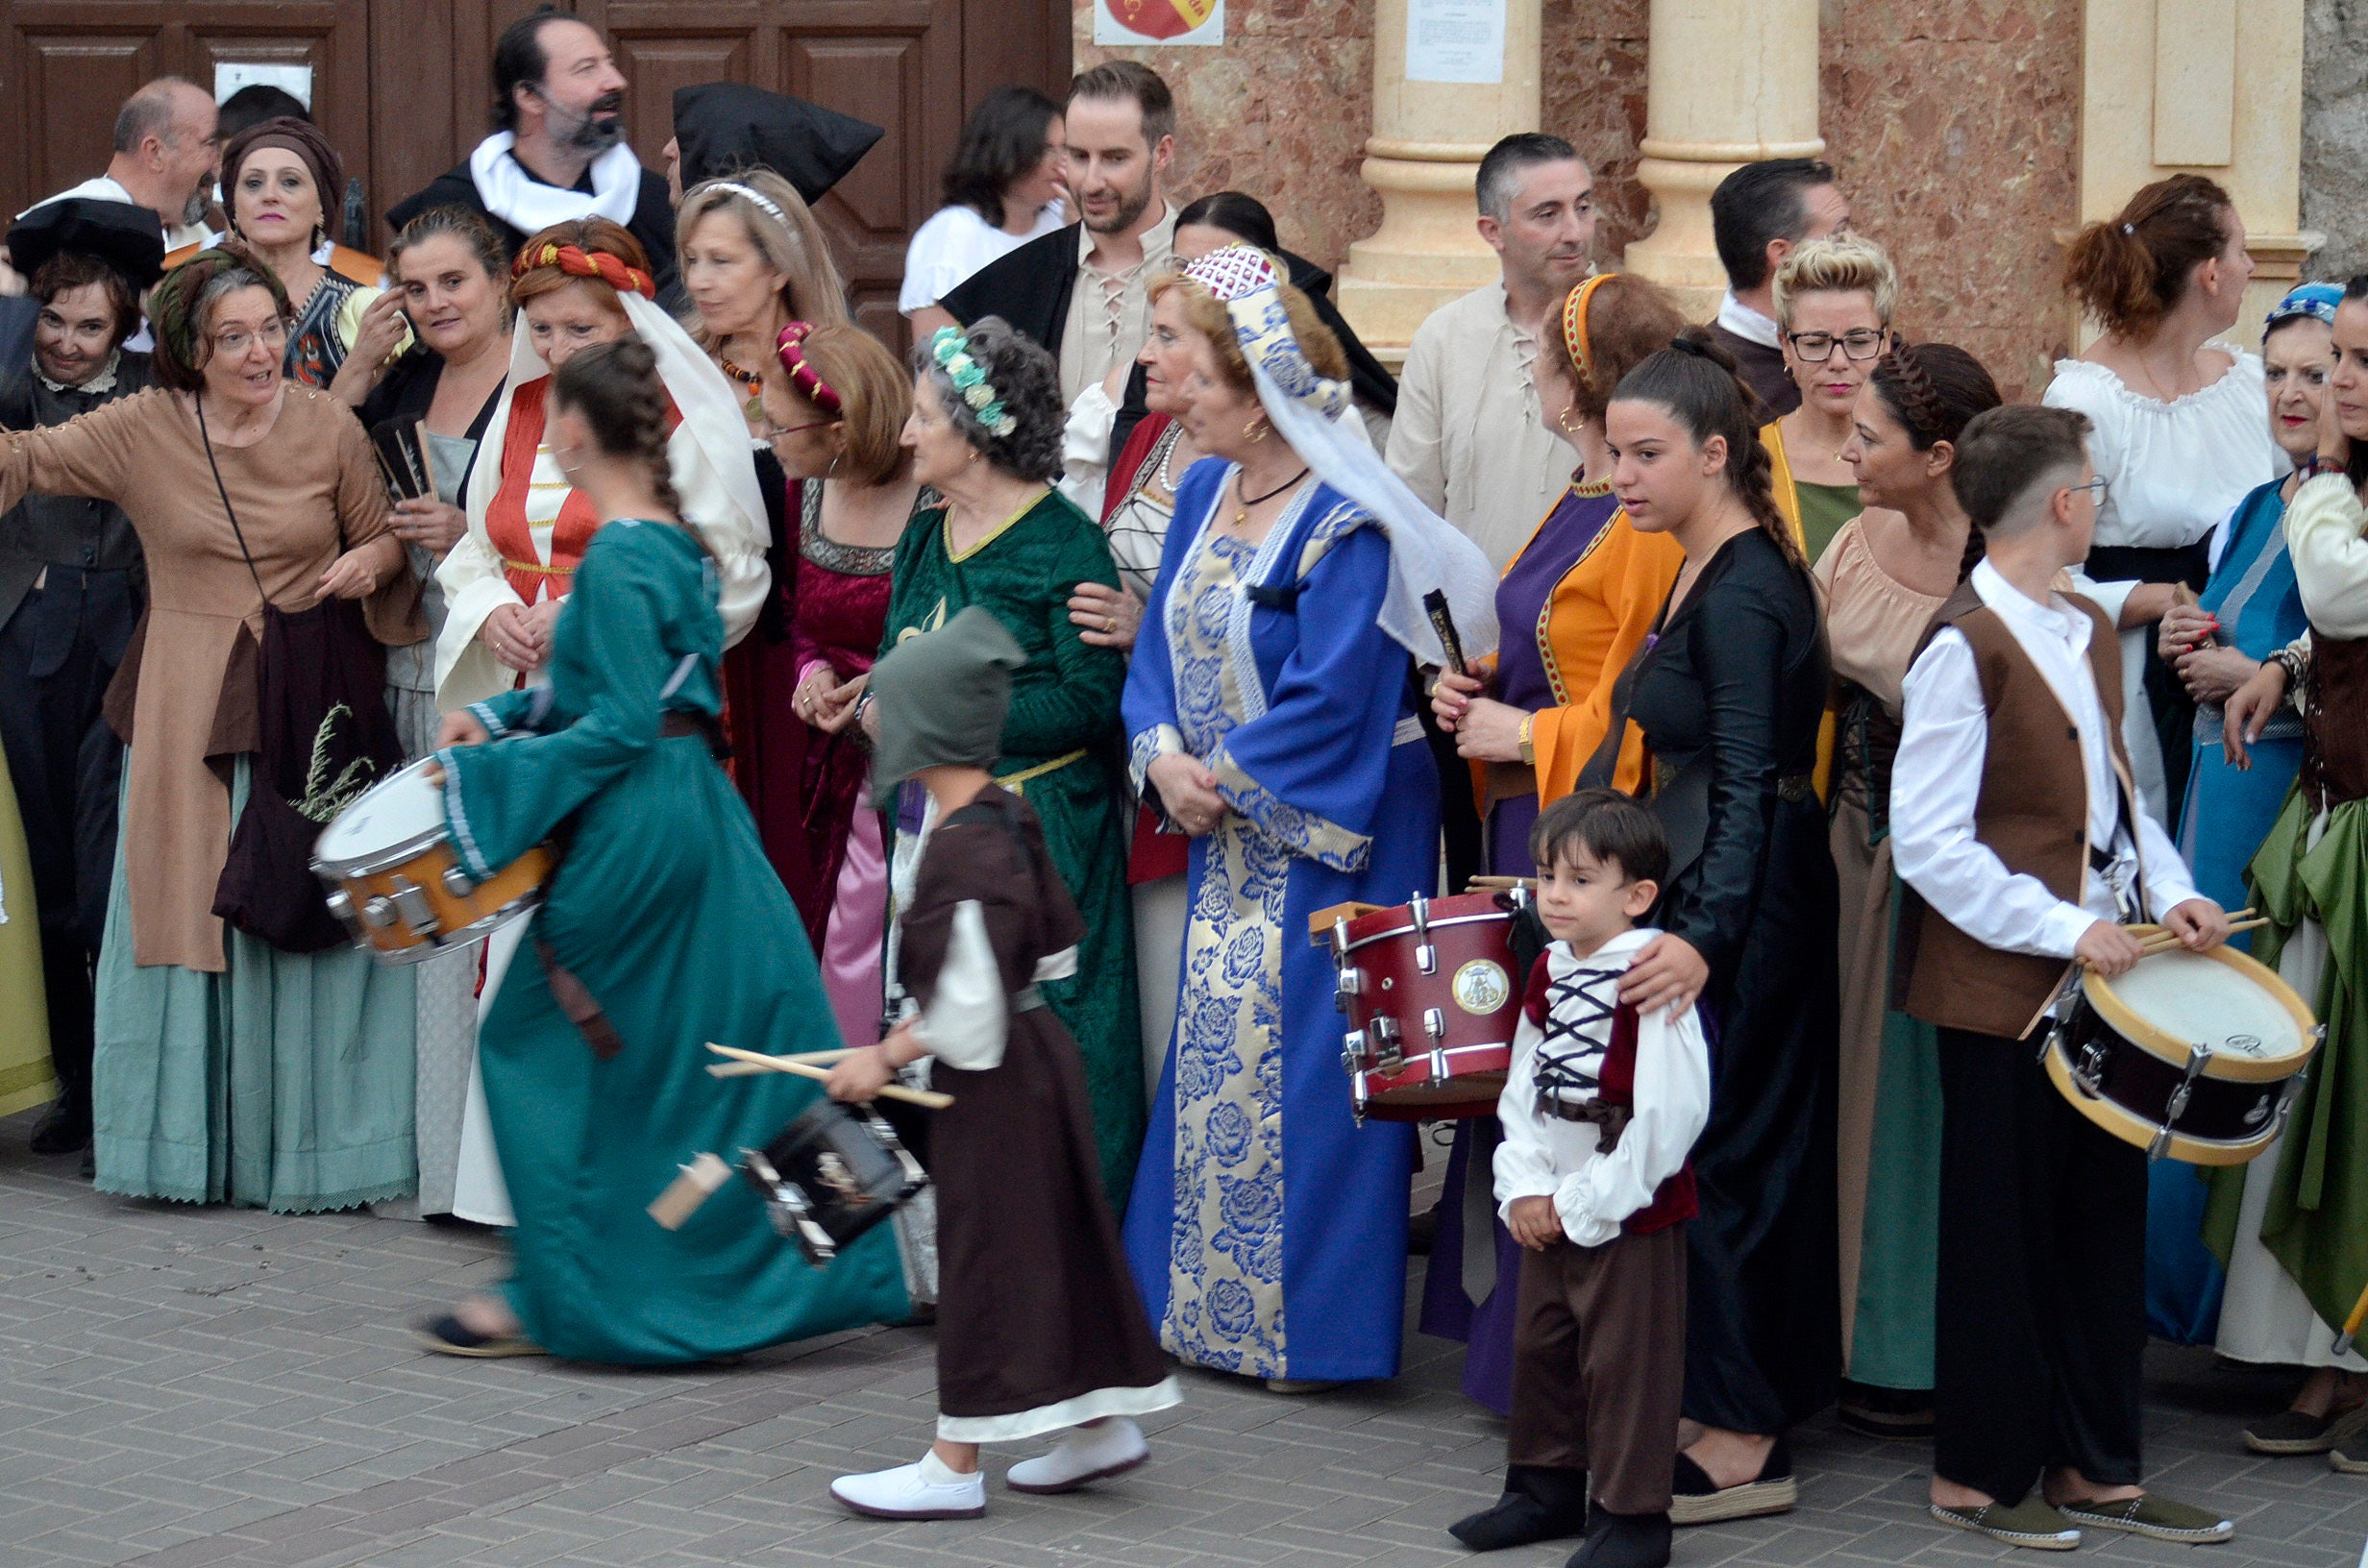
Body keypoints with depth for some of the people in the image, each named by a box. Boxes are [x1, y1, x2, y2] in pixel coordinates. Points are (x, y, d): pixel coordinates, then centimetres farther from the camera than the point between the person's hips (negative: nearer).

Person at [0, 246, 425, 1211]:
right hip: (190, 716, 0)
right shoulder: (141, 431, -1)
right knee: (189, 911, 4)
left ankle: (306, 1149, 12)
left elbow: (381, 537, 11)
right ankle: (190, 1148, 13)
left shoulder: (329, 427, 0)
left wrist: (373, 559, -11)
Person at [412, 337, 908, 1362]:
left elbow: (621, 726, -20)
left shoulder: (617, 561, -18)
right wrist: (502, 717, 14)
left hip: (634, 833, -9)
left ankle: (553, 1297, 10)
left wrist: (489, 769, -14)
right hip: (700, 814, 9)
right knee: (738, 1042, 14)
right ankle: (823, 1269, 18)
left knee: (539, 1042, 3)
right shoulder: (680, 541, 10)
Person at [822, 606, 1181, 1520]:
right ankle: (1102, 1422, 27)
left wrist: (888, 1056, -10)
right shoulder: (1009, 819, 4)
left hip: (991, 1079, -9)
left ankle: (956, 1466, 7)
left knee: (985, 1252, -1)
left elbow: (966, 1010, -25)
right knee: (1057, 1245, 17)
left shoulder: (959, 854, -24)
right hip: (1036, 1055, 9)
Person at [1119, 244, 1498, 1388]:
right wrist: (1164, 755, -7)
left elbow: (1326, 698, -22)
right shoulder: (1204, 491, 9)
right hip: (1228, 826, 8)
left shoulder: (1344, 523, -18)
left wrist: (1223, 777, -13)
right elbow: (1161, 645, 10)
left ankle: (1307, 1325, 5)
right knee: (1212, 1056, 12)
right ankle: (1204, 1307, 23)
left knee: (1299, 1066, -5)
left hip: (1329, 837, -8)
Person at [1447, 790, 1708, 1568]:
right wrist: (1525, 1186, -2)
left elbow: (1670, 1112, -22)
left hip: (1631, 1214, -8)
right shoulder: (1548, 972, 6)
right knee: (1541, 1349, 18)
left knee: (1625, 1364, -1)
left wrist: (1586, 1204, -17)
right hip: (1550, 1212, 8)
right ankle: (1546, 1486, 33)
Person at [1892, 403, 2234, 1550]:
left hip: (2100, 981, 8)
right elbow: (1930, 844, -17)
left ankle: (2094, 1467, 21)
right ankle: (1979, 1475, 14)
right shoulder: (1963, 648, -15)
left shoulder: (2089, 632, 11)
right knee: (2003, 1232, 2)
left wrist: (2167, 891, 3)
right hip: (2000, 991, -8)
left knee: (2106, 1223, 11)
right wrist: (2061, 930, -19)